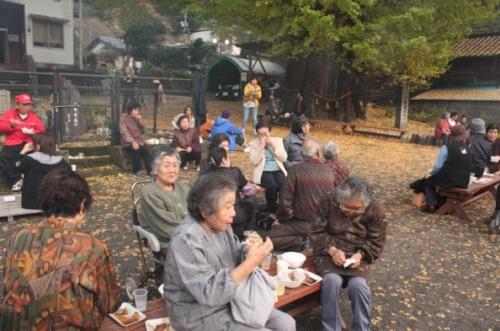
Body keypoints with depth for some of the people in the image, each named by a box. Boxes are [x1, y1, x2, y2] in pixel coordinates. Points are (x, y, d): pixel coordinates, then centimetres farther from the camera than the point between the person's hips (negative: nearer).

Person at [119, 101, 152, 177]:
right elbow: (124, 132, -17)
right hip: (128, 143, -4)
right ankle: (136, 171, -16)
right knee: (136, 150, -33)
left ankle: (150, 170, -23)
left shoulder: (138, 119, 11)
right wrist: (133, 142, -32)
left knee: (145, 150, -27)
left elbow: (144, 130, 5)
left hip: (139, 141, 4)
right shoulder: (123, 119, -5)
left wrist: (140, 121, -10)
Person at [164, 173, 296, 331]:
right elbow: (209, 294, -31)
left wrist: (250, 252, -14)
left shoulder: (220, 224, -2)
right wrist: (251, 262, -29)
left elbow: (235, 260, 10)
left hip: (231, 302, 8)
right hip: (203, 318, -8)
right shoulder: (186, 240, -27)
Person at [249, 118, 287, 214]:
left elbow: (284, 158, 0)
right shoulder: (253, 144, 3)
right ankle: (272, 210, -9)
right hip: (263, 172, -2)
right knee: (272, 185, -33)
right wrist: (261, 147, -14)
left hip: (278, 170, 2)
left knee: (284, 184, -30)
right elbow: (254, 162, -8)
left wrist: (274, 146, -8)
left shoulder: (278, 140, 10)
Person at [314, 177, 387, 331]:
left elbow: (377, 242, 0)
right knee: (332, 281, -30)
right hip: (329, 252, 0)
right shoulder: (330, 203, -10)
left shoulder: (375, 210, -6)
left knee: (358, 284, -28)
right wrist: (332, 250, -20)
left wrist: (360, 255, -19)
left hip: (358, 255, 1)